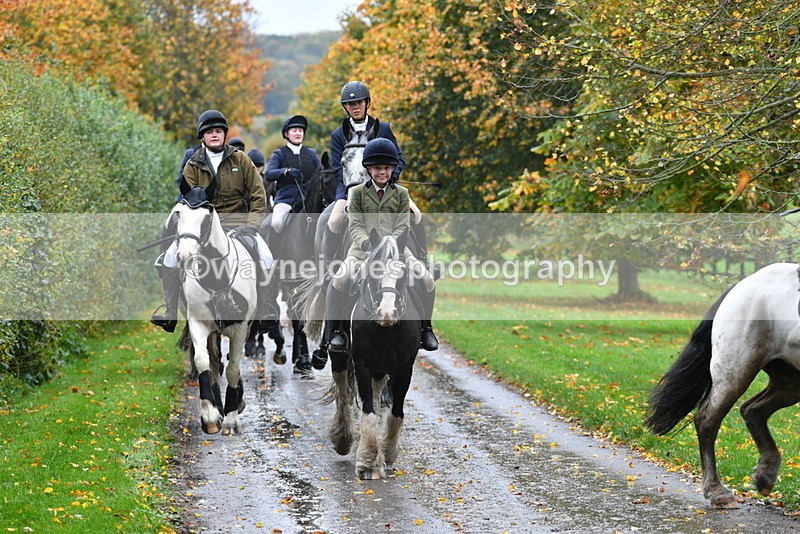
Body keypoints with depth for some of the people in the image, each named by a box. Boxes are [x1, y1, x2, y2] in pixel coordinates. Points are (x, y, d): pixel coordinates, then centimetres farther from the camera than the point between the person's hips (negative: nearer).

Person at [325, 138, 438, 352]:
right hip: (363, 247, -1)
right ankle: (337, 330, -11)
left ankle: (425, 328, 2)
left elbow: (403, 226, 3)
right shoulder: (358, 192, 7)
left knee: (427, 280, -17)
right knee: (338, 280, -26)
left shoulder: (401, 194, 10)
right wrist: (366, 242, -21)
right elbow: (355, 225, 0)